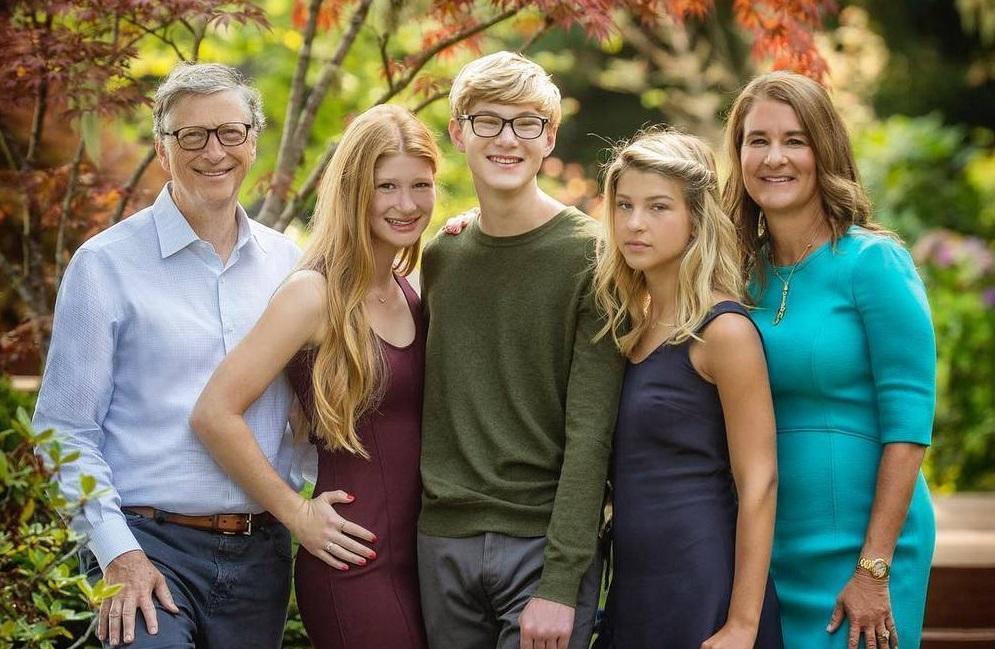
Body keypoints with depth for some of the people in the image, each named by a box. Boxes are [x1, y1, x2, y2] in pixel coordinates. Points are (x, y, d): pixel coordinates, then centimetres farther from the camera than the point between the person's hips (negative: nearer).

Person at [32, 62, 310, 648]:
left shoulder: (285, 262, 9)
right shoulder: (106, 264, -3)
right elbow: (66, 429, -5)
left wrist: (290, 497, 4)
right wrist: (115, 551, -13)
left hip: (261, 550, 4)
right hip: (150, 546, -4)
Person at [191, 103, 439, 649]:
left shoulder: (411, 293, 10)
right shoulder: (315, 293, -12)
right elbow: (214, 414, -17)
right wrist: (296, 513, -11)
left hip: (421, 556, 7)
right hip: (355, 563, -7)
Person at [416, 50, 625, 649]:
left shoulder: (590, 256, -7)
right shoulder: (440, 256, 10)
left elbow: (590, 431, -12)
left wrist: (562, 582, -18)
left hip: (545, 542, -4)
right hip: (443, 541, 5)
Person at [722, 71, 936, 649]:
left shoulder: (872, 263, -9)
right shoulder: (744, 273, 6)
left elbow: (909, 423, -12)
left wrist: (874, 570, -16)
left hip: (857, 552, -5)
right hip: (763, 552, 5)